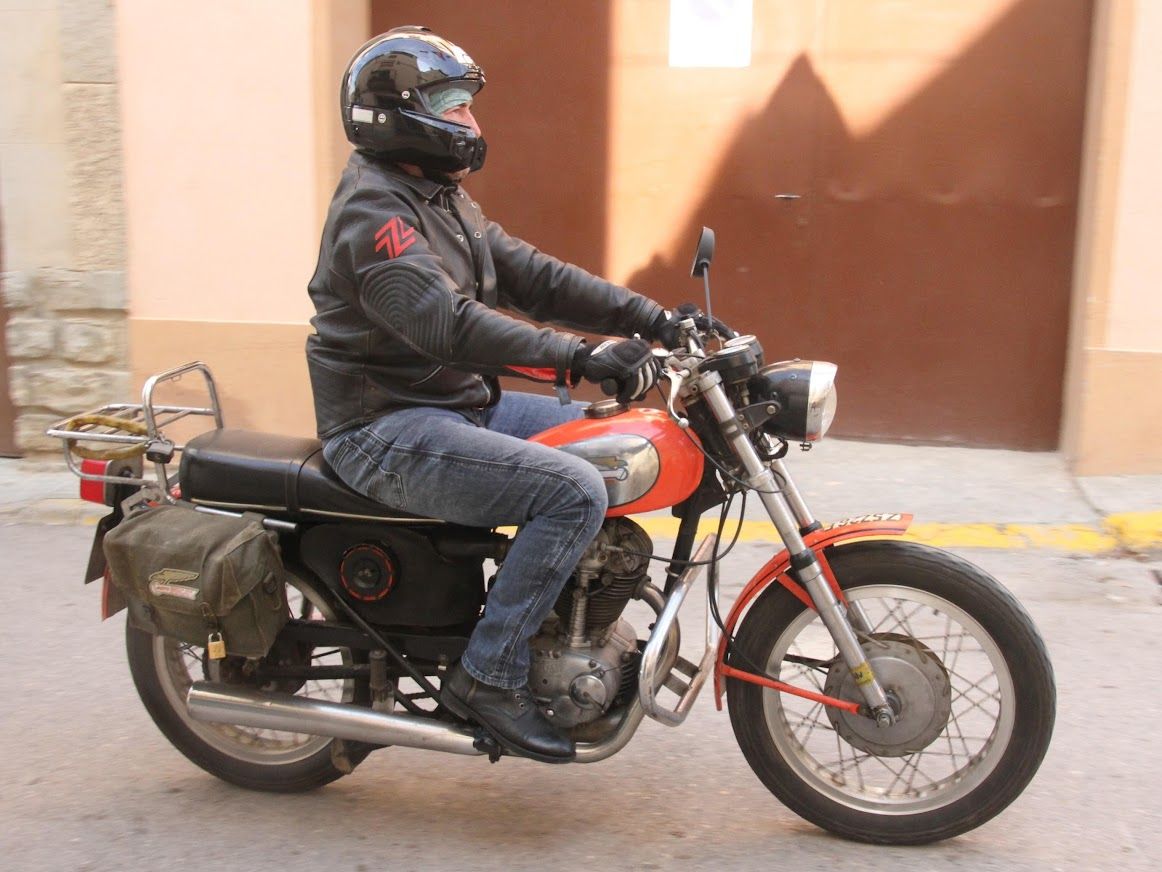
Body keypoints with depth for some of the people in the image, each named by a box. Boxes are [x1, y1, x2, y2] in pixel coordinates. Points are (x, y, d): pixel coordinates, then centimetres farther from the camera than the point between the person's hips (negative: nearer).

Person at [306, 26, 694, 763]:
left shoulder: (444, 200, 16)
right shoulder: (373, 211, -15)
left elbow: (532, 276, 9)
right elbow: (448, 325, -30)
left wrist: (654, 321, -1)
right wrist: (580, 357, -35)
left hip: (464, 404, 10)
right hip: (390, 431, -10)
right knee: (575, 491, -25)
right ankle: (490, 675, -14)